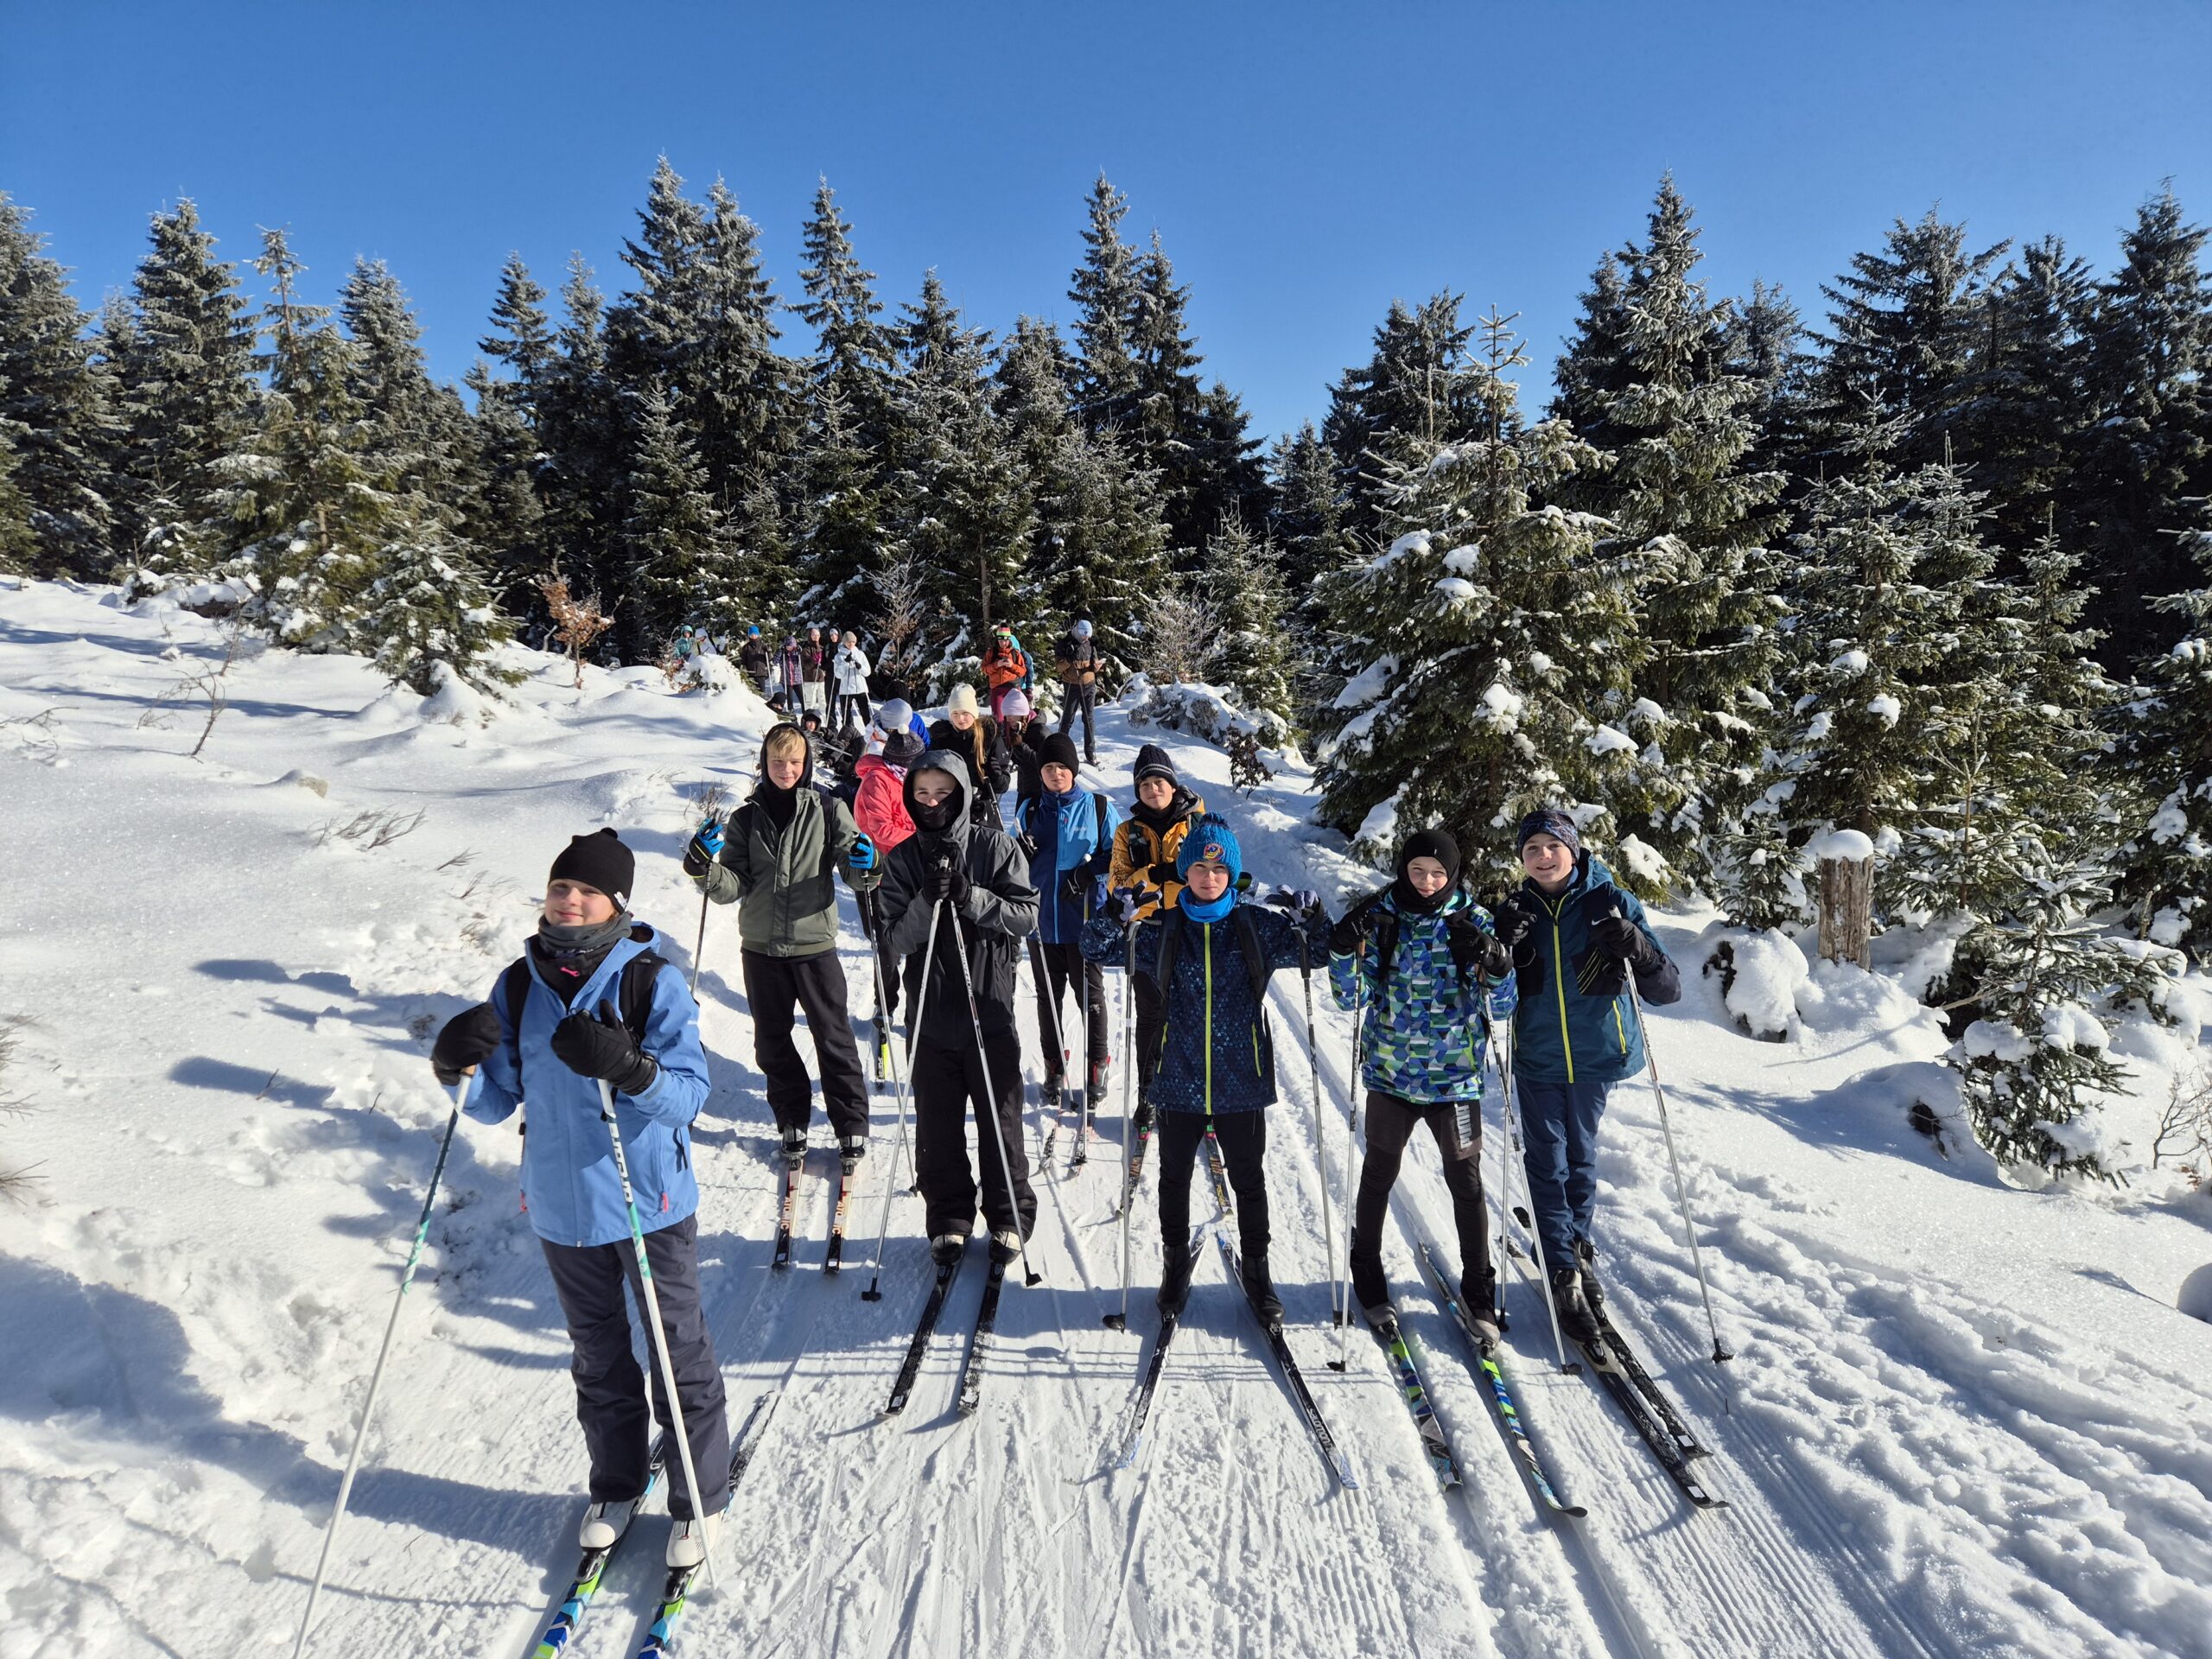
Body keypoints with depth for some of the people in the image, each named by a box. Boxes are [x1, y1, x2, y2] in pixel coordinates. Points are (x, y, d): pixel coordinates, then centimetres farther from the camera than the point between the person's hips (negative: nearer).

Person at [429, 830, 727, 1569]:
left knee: (679, 1353, 9)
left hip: (651, 1202, -4)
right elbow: (496, 1105, 3)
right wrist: (464, 1065, -17)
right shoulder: (519, 987, -1)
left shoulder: (653, 980, -15)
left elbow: (690, 1092, -21)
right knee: (597, 1355, 22)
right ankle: (616, 1487, 43)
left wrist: (627, 1066, -39)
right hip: (561, 1205, 4)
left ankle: (699, 1500, 29)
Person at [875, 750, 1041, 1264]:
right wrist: (928, 900, -20)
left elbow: (1026, 915, -7)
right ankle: (949, 1218, 28)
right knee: (938, 1126, 10)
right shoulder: (902, 860, 3)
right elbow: (897, 942, -4)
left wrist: (971, 898, -21)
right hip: (930, 1014, 2)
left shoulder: (996, 845, -2)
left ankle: (1010, 1216, 26)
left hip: (990, 1009, -2)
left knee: (1000, 1121, 8)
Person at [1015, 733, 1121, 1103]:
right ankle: (1054, 1066, 25)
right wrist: (1020, 853, -9)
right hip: (1042, 921, 3)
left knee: (1091, 994, 5)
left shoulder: (1099, 808, -2)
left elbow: (1118, 853, 1)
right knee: (1049, 996, 12)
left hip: (1085, 920, -3)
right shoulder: (1028, 811, 7)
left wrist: (1090, 872, -14)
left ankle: (1097, 1067, 18)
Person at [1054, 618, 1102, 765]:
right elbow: (1060, 666, -8)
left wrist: (1095, 664, -11)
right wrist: (1068, 660, -26)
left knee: (1090, 719, 4)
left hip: (1089, 686, 3)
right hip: (1072, 686, -3)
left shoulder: (1090, 644, 5)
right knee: (1067, 719, 5)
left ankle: (1090, 752, 9)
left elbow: (1095, 666, 11)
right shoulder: (1065, 644, -5)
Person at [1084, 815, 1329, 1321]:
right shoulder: (1162, 930, -1)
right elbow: (1096, 950, 0)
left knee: (1248, 1179, 14)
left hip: (1241, 1079, 0)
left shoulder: (1257, 926, -1)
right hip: (1179, 1078, 1)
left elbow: (1318, 951, 5)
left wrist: (1313, 917, -17)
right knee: (1174, 1175, 16)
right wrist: (1115, 916, -21)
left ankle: (1256, 1266, 34)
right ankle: (1176, 1260, 38)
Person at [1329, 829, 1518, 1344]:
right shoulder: (1379, 918, -4)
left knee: (1466, 1182, 7)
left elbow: (1501, 1009, -2)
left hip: (1455, 1076, 0)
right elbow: (1351, 998, -4)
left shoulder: (1473, 921, -4)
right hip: (1390, 1073, 0)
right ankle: (1368, 1276, 33)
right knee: (1378, 1175, 13)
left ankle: (1478, 1290, 25)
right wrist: (1344, 951, -22)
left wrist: (1497, 968, -23)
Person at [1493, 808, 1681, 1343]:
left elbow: (1667, 990, -8)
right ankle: (1564, 1274, 12)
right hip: (1537, 1058, 1)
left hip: (1596, 1056, 0)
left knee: (1581, 1158, 14)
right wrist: (1504, 950, -17)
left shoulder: (1612, 903, -6)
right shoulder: (1515, 910, 0)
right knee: (1547, 1164, 1)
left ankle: (1575, 1243, 37)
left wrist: (1637, 950, -28)